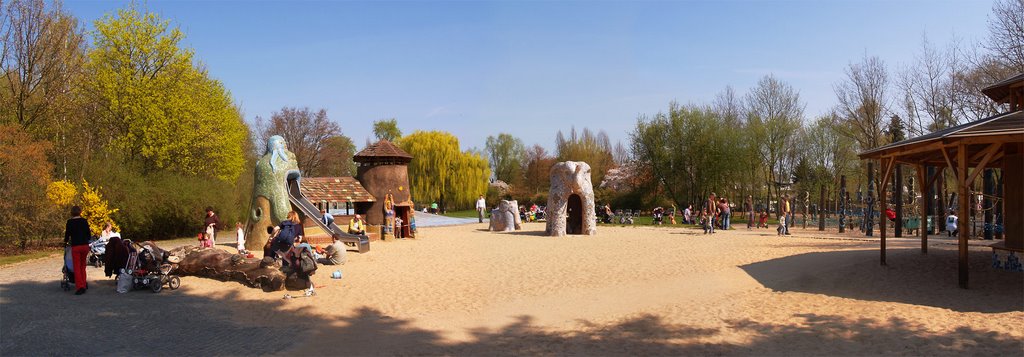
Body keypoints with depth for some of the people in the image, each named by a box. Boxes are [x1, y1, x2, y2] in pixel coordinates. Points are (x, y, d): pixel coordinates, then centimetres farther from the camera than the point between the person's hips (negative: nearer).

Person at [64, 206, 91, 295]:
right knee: (83, 265, 17)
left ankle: (80, 287, -5)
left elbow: (67, 233, 1)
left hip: (75, 246, -3)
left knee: (77, 267, 1)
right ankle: (84, 284, 21)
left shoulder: (70, 222, -4)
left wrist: (65, 242, 22)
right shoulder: (84, 221, 3)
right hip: (85, 245, 3)